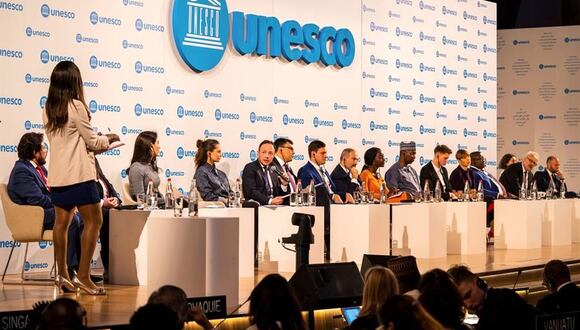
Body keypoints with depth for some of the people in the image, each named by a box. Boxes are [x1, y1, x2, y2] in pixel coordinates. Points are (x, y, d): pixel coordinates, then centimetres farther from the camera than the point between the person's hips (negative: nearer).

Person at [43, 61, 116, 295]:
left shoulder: (48, 110, 9)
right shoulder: (76, 106, -12)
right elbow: (92, 141, -7)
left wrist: (97, 142, 21)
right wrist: (109, 139, 12)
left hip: (57, 174, 8)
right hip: (78, 173, -8)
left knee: (62, 222, 12)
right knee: (93, 221, -4)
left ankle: (62, 274, 16)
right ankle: (83, 276, -9)